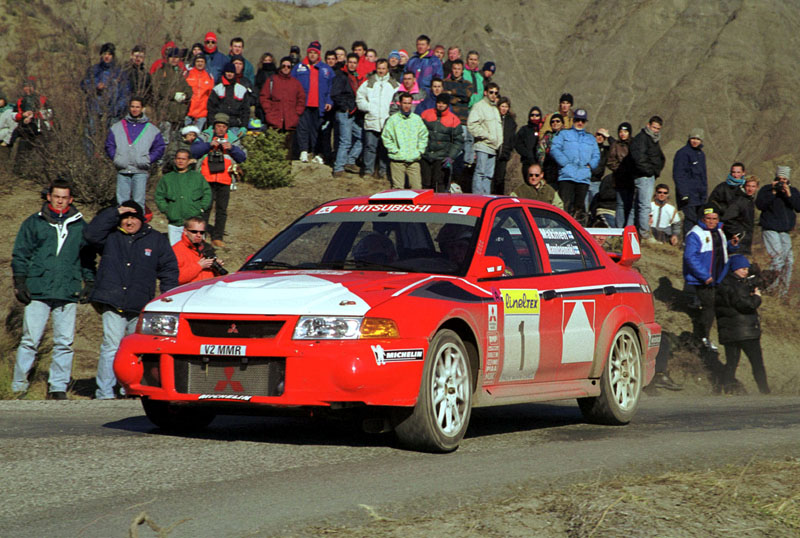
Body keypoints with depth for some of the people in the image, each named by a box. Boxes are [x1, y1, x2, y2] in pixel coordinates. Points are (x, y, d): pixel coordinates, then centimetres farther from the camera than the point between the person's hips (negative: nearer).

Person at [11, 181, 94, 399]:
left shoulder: (80, 226, 14)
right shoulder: (33, 223, 10)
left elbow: (88, 257, 19)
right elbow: (20, 254, 9)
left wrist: (90, 283, 9)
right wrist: (20, 282, 0)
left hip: (68, 293, 2)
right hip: (37, 292, -1)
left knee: (65, 342, 0)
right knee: (30, 340, -5)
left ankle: (58, 386, 6)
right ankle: (19, 385, 2)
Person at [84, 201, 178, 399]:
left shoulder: (156, 240, 13)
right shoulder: (111, 237, 10)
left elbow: (169, 269, 15)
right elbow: (91, 233, -8)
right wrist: (115, 212, -6)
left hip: (141, 307, 2)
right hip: (113, 303, -2)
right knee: (111, 346, -12)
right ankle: (104, 391, -11)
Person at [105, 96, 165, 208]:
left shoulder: (151, 129, 11)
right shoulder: (117, 127, 15)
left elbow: (160, 148, 11)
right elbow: (109, 145, 16)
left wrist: (148, 159, -2)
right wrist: (115, 158, 1)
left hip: (140, 171, -1)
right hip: (122, 171, 1)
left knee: (138, 201, -6)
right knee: (122, 201, -2)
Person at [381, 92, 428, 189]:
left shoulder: (417, 119, 12)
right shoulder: (393, 119, 2)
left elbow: (424, 137, 17)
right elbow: (385, 137, 1)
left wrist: (419, 151, 5)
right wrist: (395, 151, -6)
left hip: (414, 160, 3)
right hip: (398, 160, -3)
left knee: (417, 187, -3)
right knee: (397, 187, -6)